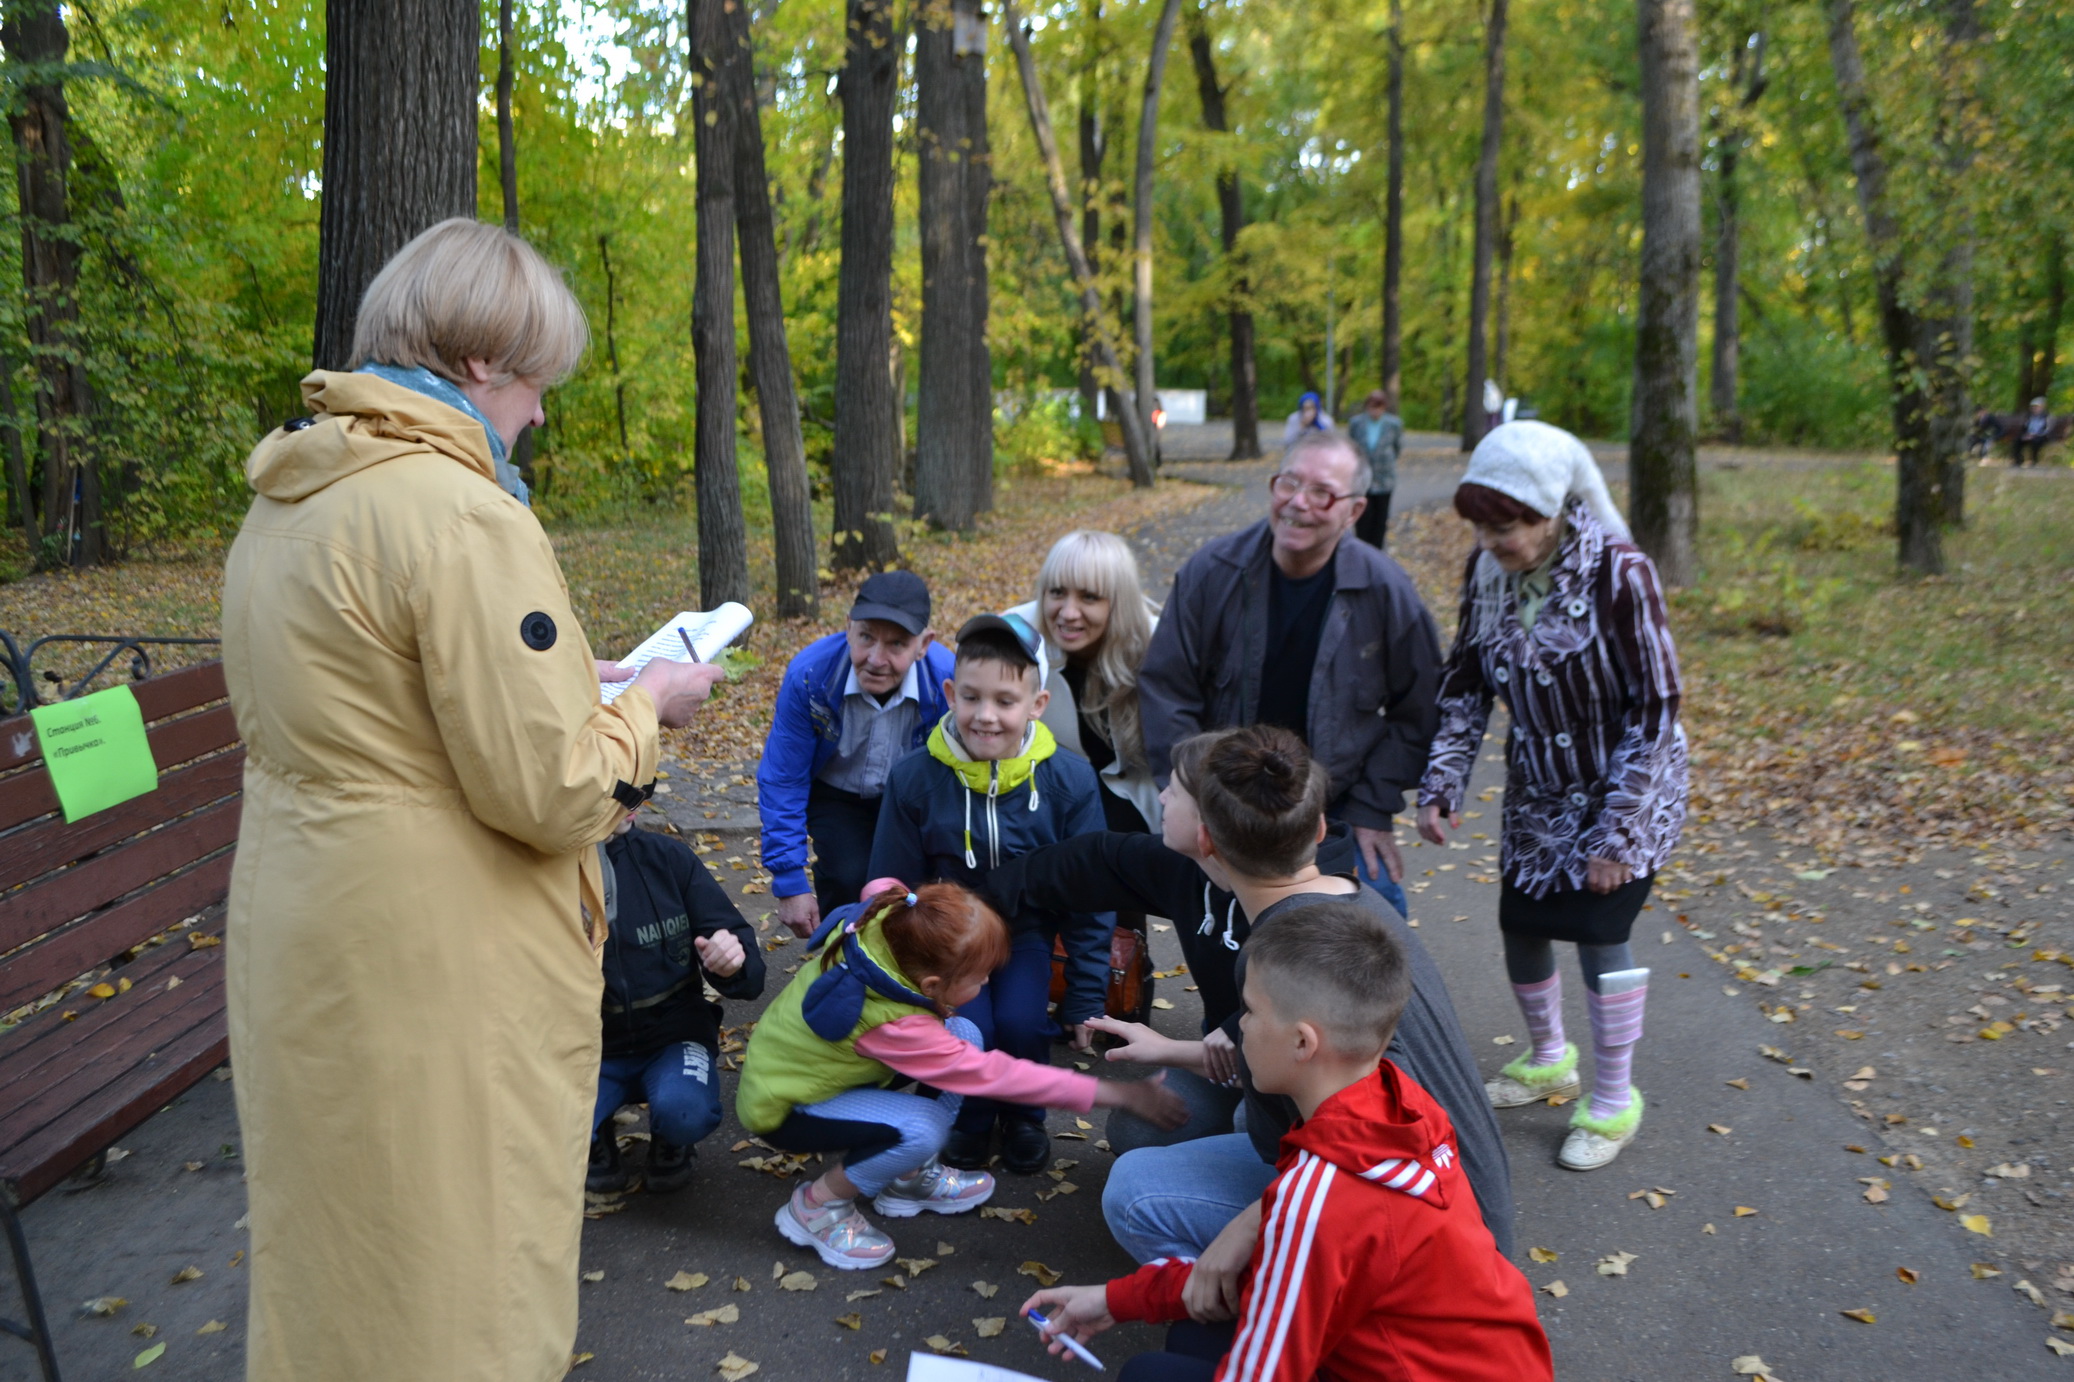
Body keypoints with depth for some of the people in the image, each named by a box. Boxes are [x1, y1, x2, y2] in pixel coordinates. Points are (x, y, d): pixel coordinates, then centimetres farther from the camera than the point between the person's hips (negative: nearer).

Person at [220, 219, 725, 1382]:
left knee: (339, 1256, 25)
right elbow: (549, 793, -22)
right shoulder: (464, 516, -22)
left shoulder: (287, 500, 8)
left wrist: (571, 681, 12)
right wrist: (646, 707, -4)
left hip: (309, 953, 9)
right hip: (440, 978, -9)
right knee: (456, 1265, 9)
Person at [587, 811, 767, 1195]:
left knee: (685, 1112, -31)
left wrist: (735, 960, -30)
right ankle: (597, 1140, 11)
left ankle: (668, 1142, 8)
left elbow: (735, 938, -6)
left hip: (672, 1037, 0)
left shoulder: (666, 857, -11)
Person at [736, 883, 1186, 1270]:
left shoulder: (882, 919, -20)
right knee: (922, 1129, -32)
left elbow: (883, 886, 6)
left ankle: (909, 1178, 10)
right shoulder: (896, 1026, -36)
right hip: (781, 1108, -8)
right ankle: (817, 1205, -6)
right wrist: (1116, 1094, -29)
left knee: (964, 1034, -6)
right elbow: (993, 1074, -32)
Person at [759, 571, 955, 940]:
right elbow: (782, 781, -19)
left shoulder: (948, 682, -29)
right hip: (836, 795, 0)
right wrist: (790, 884, -19)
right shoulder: (808, 674, -29)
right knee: (847, 878, -25)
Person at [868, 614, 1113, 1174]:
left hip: (1026, 927, 0)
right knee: (967, 1026, -23)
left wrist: (1085, 1000, -2)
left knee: (1021, 1022, -23)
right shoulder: (914, 778, -15)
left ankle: (1023, 1116, 12)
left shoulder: (1068, 780, -14)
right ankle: (969, 1116, 12)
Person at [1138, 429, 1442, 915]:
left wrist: (1372, 810, -4)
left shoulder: (1385, 590, -8)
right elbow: (1164, 689, -4)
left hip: (1336, 812, 0)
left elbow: (1416, 712, 1)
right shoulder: (1213, 571, -9)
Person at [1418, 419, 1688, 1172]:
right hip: (1538, 790, 6)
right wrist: (1442, 785, -12)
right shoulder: (1487, 570, -10)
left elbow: (1655, 708, -21)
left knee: (1598, 932, -6)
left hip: (1624, 787, -5)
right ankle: (1548, 1060, 38)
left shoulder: (1618, 573, -25)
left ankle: (1614, 1102, 17)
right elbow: (1465, 684, -1)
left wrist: (1616, 832, -20)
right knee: (1520, 922, 11)